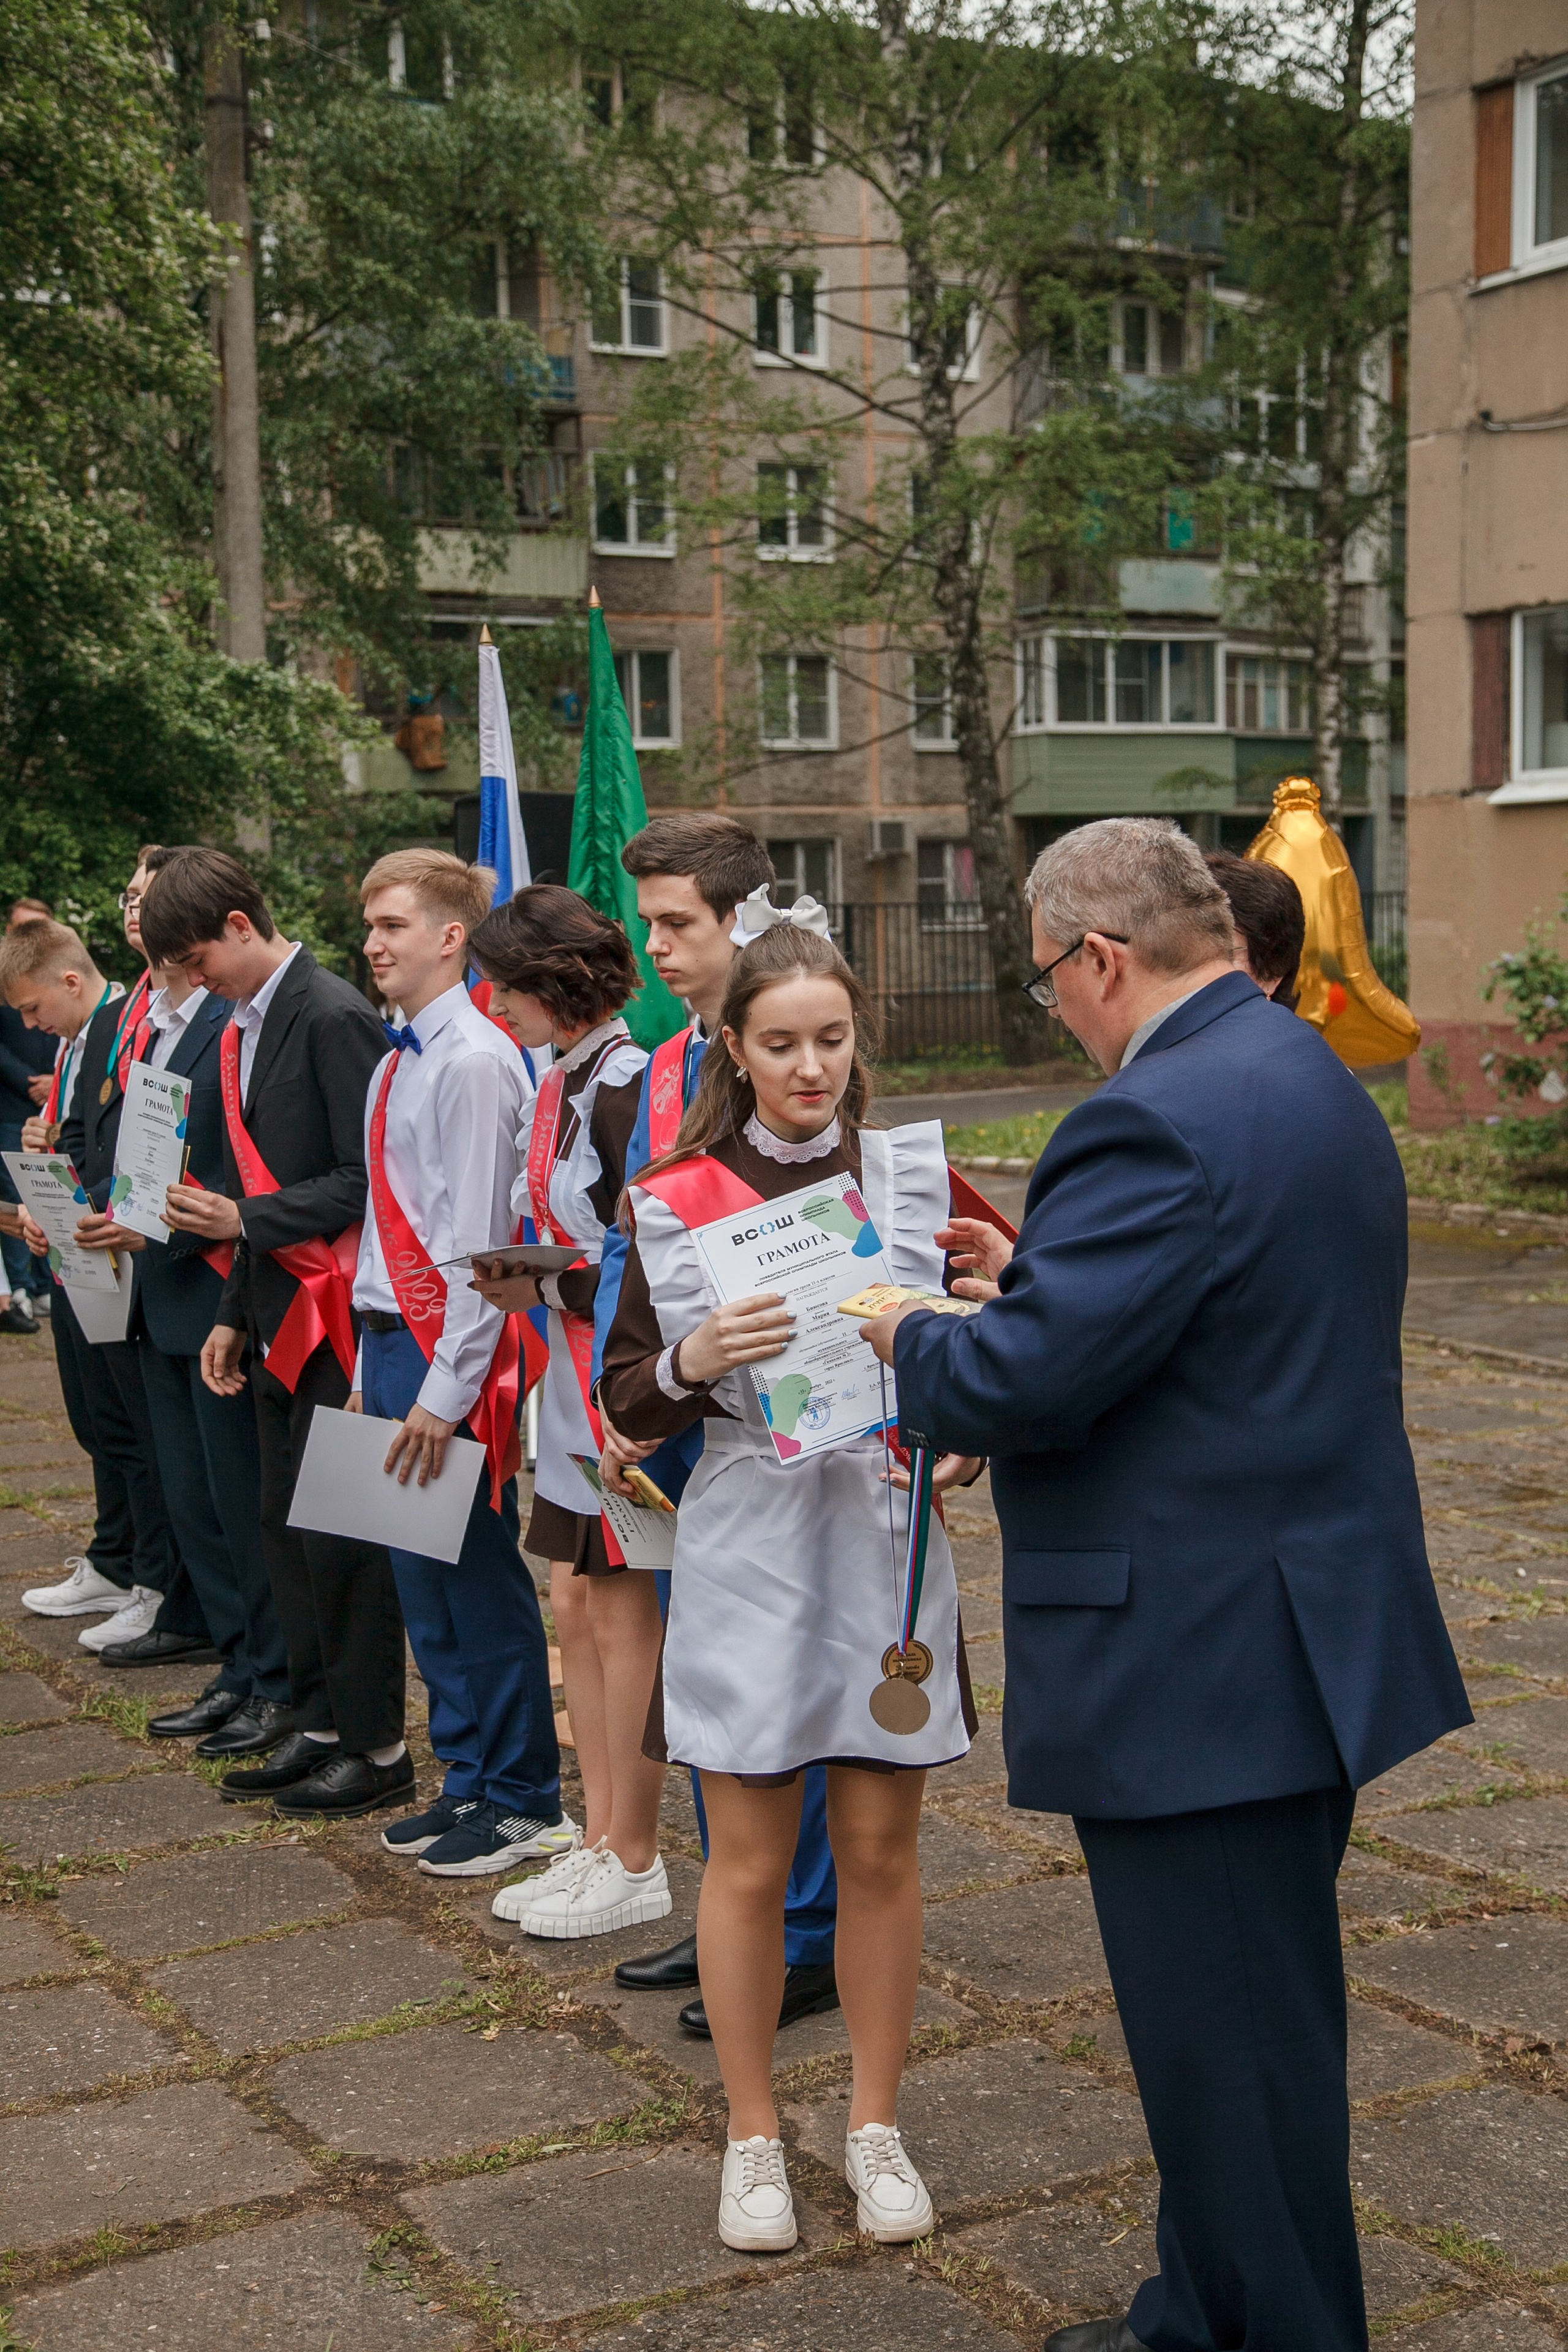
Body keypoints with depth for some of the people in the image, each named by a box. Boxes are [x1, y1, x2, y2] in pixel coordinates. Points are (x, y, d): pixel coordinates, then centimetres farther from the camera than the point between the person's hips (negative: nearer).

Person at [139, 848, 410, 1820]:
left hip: (337, 1318, -9)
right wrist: (236, 1315, 16)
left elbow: (369, 1180, -19)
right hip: (280, 1319, 9)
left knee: (342, 1535, -2)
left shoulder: (333, 1017, -15)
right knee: (287, 1528, 13)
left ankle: (377, 1744, 9)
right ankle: (321, 1725, 24)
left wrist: (247, 1221, -19)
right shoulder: (246, 1029, 14)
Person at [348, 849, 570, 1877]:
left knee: (480, 1582, 0)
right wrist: (373, 1367, 16)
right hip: (392, 1337, 9)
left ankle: (525, 1802, 12)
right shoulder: (399, 1061, 13)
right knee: (424, 1583, 15)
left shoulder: (474, 1061, -15)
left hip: (452, 1349, -9)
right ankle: (470, 1781, 28)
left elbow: (478, 1241, -19)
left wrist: (446, 1389, -20)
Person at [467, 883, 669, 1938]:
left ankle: (636, 1864, 14)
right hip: (574, 1376, 9)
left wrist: (547, 1288, -16)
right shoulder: (560, 1082, 11)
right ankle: (601, 1840, 25)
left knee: (624, 1609, 1)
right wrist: (515, 1274, 3)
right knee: (578, 1603, 13)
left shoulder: (626, 1087, -18)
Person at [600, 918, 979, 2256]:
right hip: (749, 1551, -1)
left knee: (880, 1850, 9)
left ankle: (877, 2124, 26)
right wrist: (694, 1362, -21)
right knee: (750, 1860, 7)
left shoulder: (918, 1176, 1)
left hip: (888, 1542, 1)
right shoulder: (678, 1202, -2)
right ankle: (754, 2135, 24)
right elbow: (628, 1403, 0)